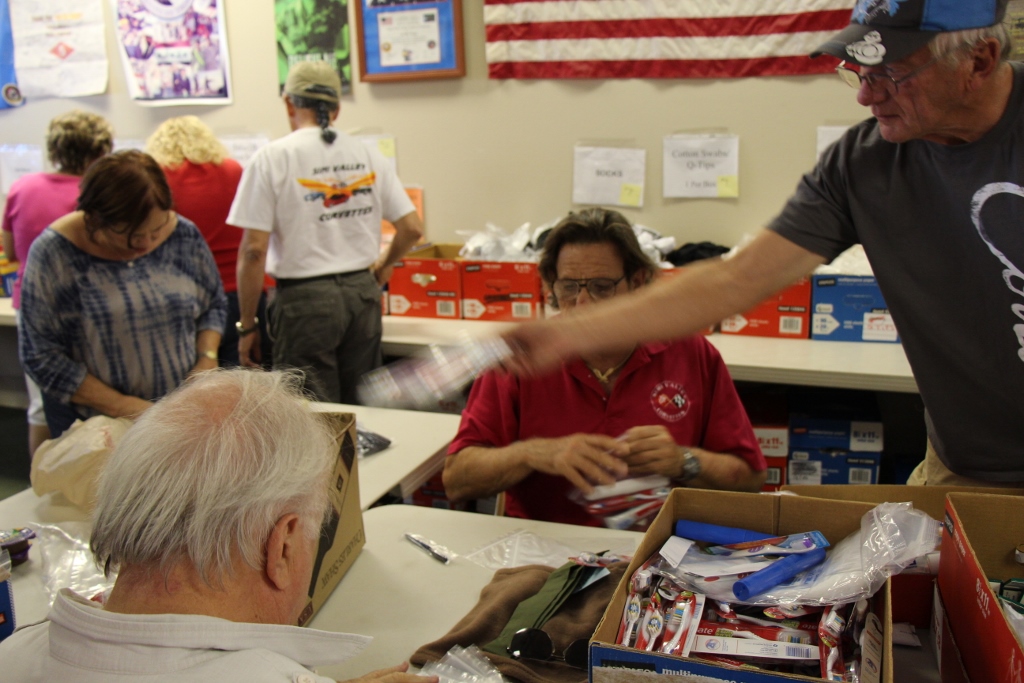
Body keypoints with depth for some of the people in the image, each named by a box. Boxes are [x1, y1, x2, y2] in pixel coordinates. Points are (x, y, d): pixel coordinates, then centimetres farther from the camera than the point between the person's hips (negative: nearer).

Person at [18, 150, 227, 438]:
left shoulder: (184, 236, -6)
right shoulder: (54, 252, -15)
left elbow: (214, 304, 10)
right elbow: (41, 356, -13)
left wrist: (207, 359, -8)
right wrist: (121, 406, -19)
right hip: (92, 424, -2)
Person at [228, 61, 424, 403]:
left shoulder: (272, 158, -6)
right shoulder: (368, 157, 5)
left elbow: (254, 250, -10)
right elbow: (412, 228, 6)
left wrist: (247, 325, -2)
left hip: (306, 299, -4)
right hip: (363, 294, 4)